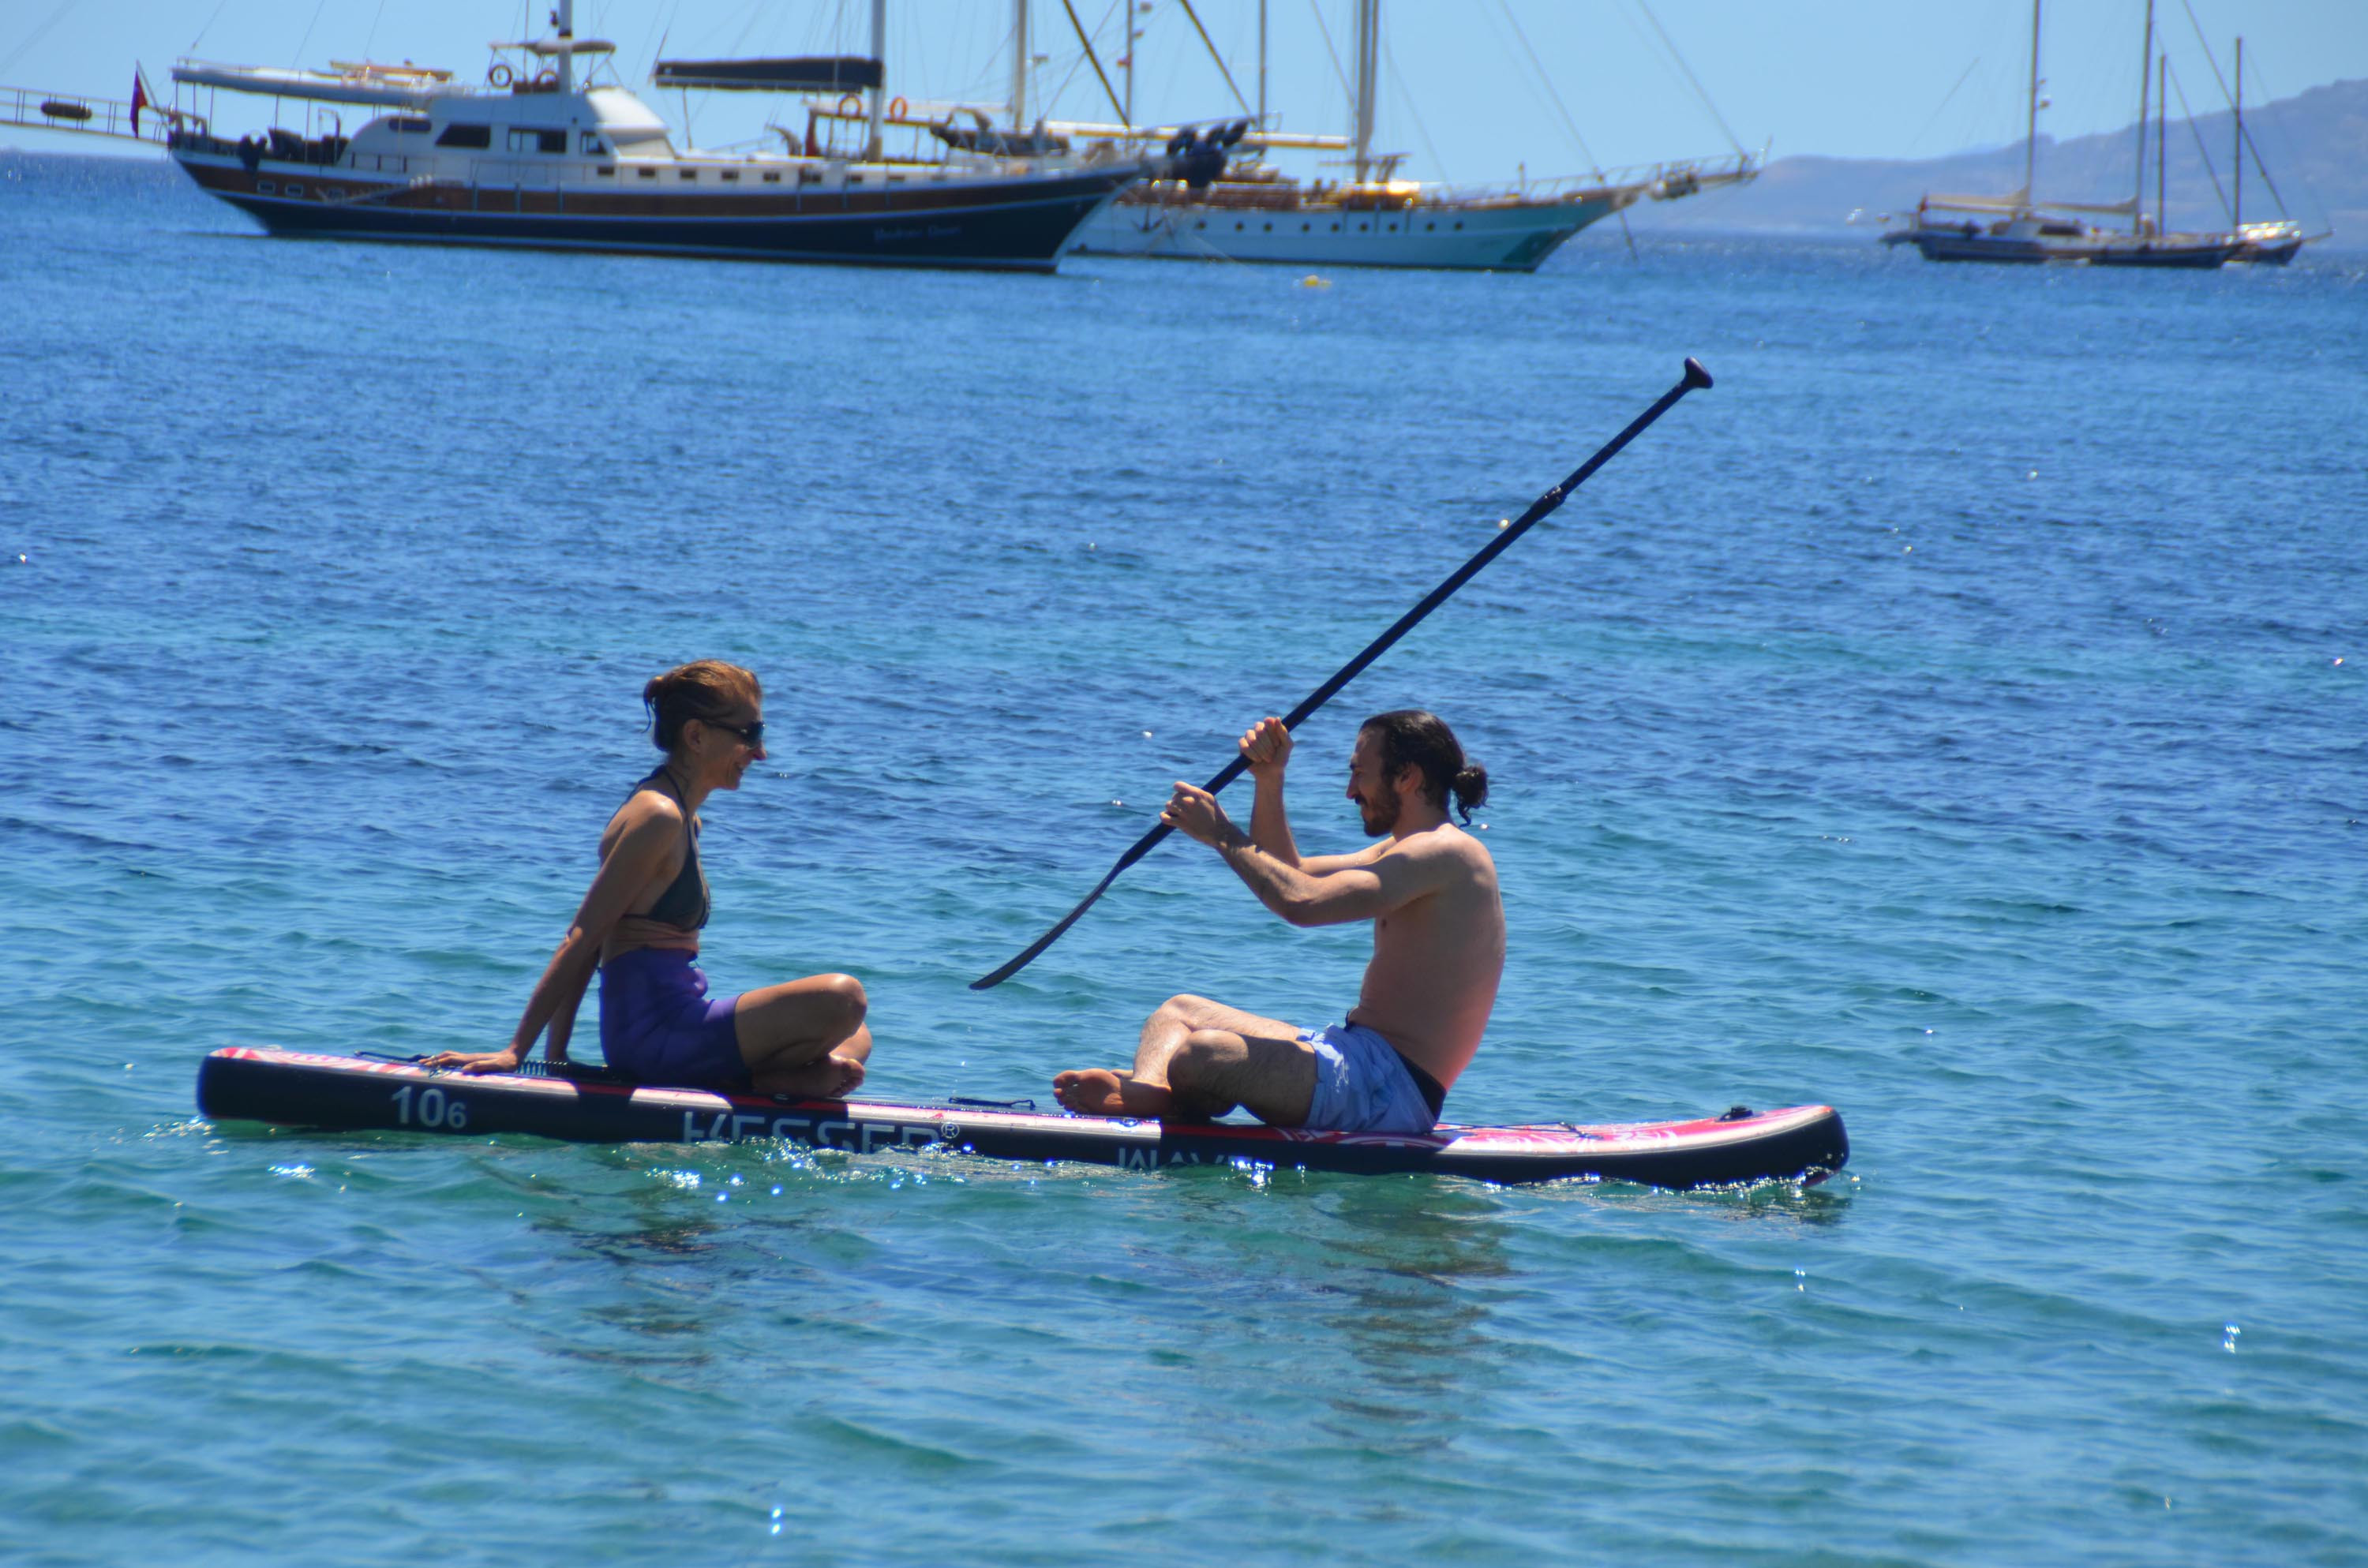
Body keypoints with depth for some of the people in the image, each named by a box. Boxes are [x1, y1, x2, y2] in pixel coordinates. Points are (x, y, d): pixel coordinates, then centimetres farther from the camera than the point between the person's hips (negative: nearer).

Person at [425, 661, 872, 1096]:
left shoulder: (684, 820, 19)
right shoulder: (658, 817, -11)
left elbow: (585, 946, 18)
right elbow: (582, 940, -14)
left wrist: (556, 1058, 13)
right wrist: (515, 1053, -15)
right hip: (652, 1029, -10)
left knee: (854, 1041, 13)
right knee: (842, 999, -22)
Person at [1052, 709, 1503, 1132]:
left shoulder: (1447, 854, -15)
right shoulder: (1408, 851, 19)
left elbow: (1301, 902, -24)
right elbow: (1293, 873, 27)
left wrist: (1223, 834, -10)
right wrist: (1269, 783, 12)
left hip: (1393, 1088, -11)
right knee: (1180, 1011, 11)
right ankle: (1144, 1089, -17)